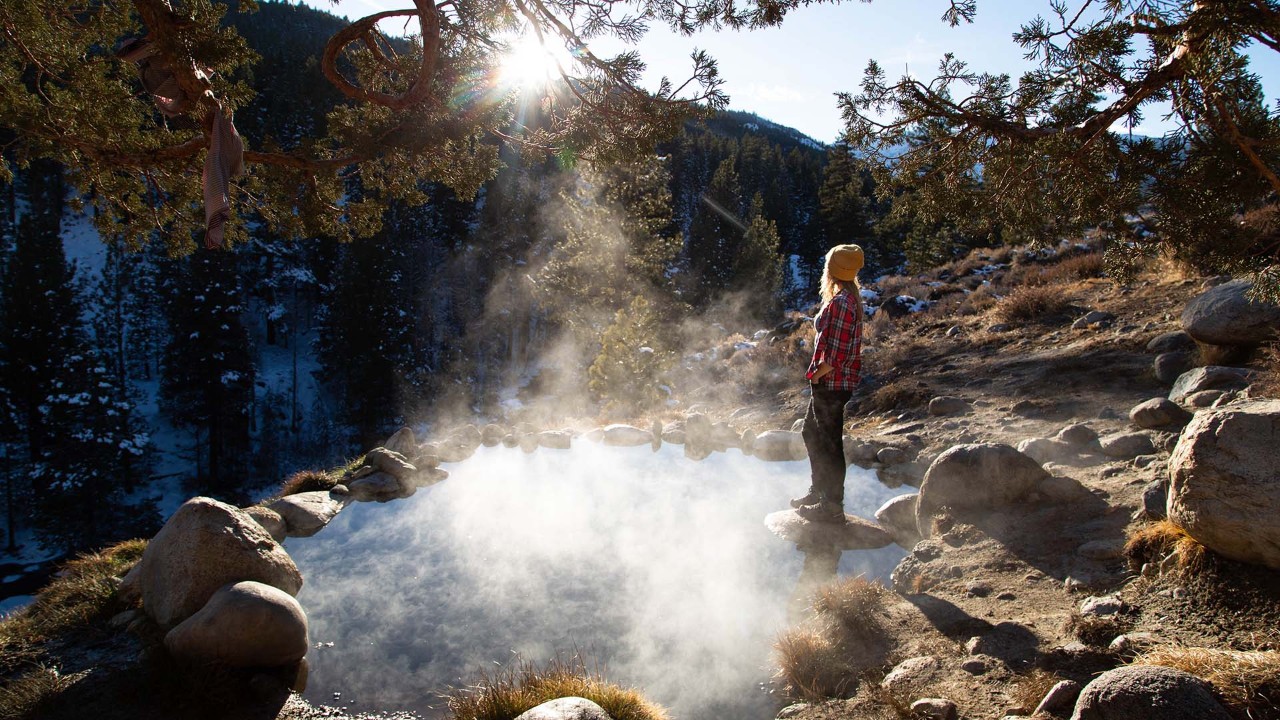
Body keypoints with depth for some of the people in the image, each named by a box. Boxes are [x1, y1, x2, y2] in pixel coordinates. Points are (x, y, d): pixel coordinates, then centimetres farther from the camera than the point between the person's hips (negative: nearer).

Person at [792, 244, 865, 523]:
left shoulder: (840, 302, -21)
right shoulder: (847, 297, 10)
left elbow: (836, 354, -25)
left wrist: (817, 374, -13)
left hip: (831, 384, -10)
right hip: (830, 383, 10)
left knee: (829, 444, 0)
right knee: (812, 433, 22)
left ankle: (832, 507, 12)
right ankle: (819, 492, 35)